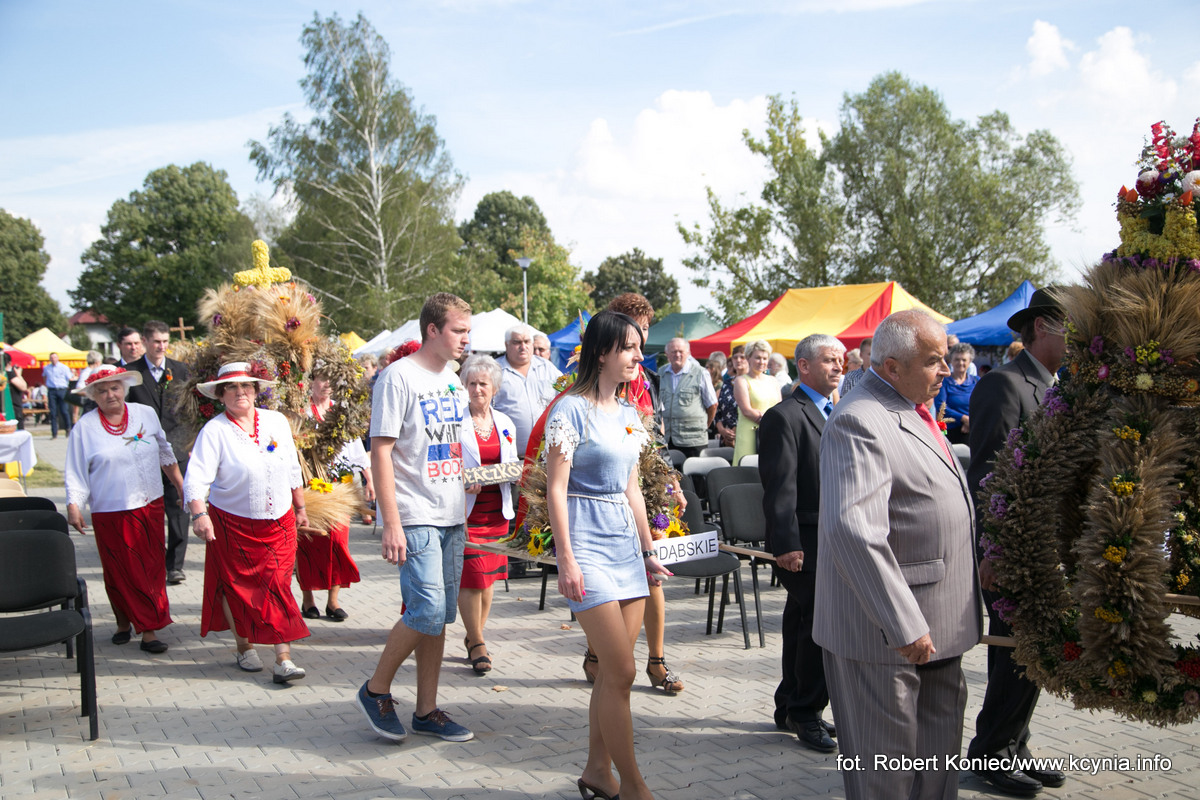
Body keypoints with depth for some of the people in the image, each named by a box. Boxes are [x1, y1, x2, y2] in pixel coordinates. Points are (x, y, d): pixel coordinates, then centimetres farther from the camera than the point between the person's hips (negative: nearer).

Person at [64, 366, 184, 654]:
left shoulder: (145, 414, 4)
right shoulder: (85, 427, -2)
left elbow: (165, 454, 15)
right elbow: (75, 472, 0)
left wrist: (180, 485, 16)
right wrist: (73, 506, -8)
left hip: (149, 506, 2)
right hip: (111, 513, -2)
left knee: (151, 568, 4)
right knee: (120, 572, 3)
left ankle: (149, 629, 11)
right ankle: (124, 621, 20)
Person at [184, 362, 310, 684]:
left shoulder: (277, 422, 3)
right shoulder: (214, 431, -9)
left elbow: (293, 469, 13)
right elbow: (197, 476, -19)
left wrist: (300, 507, 17)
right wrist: (199, 514, -34)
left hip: (279, 523, 2)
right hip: (233, 525, -2)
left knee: (278, 588, -3)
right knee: (237, 587, 8)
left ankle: (284, 659, -2)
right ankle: (245, 647, 29)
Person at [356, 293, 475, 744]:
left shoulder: (452, 379, 15)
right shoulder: (399, 376, -9)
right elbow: (381, 451, -12)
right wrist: (391, 523, -17)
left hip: (451, 518, 7)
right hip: (415, 518, -7)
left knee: (439, 616, 9)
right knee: (427, 612, -13)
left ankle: (426, 711, 19)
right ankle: (375, 690, 9)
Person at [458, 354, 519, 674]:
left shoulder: (504, 423, 13)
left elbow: (513, 465, 19)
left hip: (496, 509, 5)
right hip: (465, 508, -5)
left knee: (488, 576, 9)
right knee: (472, 575, -9)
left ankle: (475, 636, 24)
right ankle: (477, 642, 4)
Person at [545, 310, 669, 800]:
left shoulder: (628, 413, 13)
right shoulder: (572, 409, -9)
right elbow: (555, 489, -11)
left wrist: (648, 551, 18)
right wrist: (566, 560, -16)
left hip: (625, 542, 7)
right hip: (587, 542, -7)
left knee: (613, 670, 10)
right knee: (621, 671, -6)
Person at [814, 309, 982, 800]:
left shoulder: (913, 410, 12)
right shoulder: (859, 422, -22)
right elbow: (852, 532, -32)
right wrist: (904, 625, -30)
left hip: (937, 622, 10)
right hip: (886, 630, -10)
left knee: (938, 750, 22)